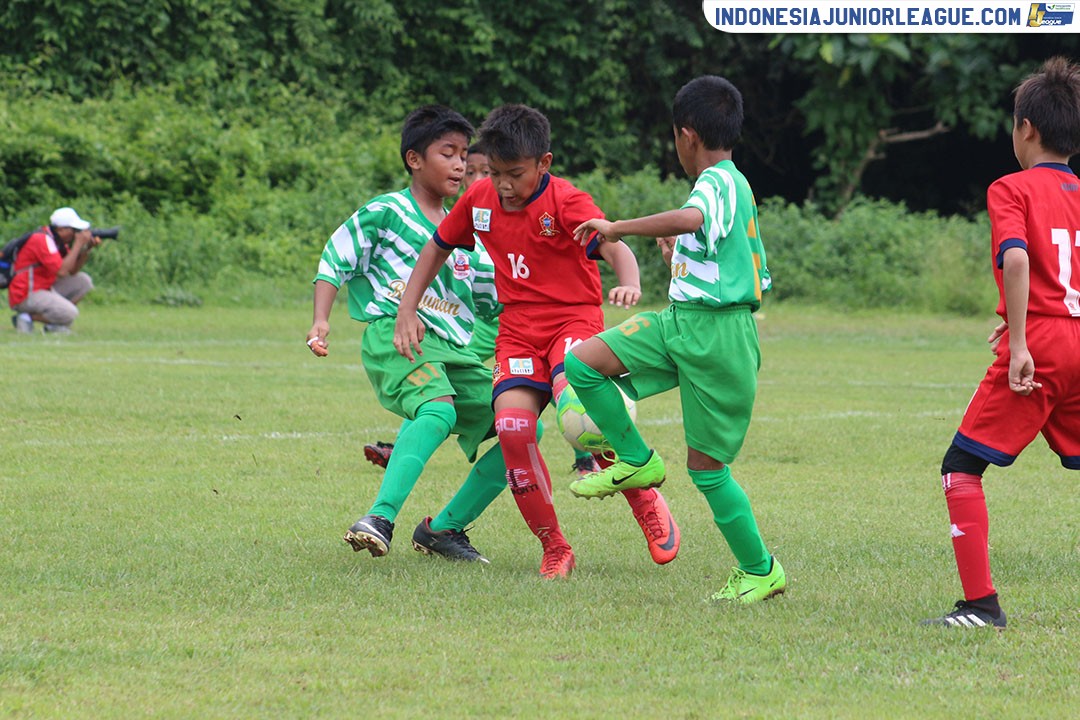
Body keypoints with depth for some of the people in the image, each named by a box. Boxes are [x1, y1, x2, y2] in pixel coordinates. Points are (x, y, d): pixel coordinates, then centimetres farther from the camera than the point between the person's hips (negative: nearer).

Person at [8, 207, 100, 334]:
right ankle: (27, 317, -9)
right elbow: (61, 271, -26)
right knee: (70, 314, -25)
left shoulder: (58, 239, 10)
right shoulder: (42, 240, -20)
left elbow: (73, 271, 10)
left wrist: (87, 248, -4)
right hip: (26, 295, -10)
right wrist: (78, 244, -20)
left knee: (84, 281, 8)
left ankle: (54, 323, 5)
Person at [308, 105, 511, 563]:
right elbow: (335, 262, 4)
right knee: (439, 409, -37)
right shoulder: (385, 213, 4)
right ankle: (380, 519, -45)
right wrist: (321, 320, -8)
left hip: (452, 352, 7)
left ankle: (444, 528, 6)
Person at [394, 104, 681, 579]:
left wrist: (629, 285, -48)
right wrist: (407, 312, 11)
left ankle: (645, 500, -11)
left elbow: (615, 247, -25)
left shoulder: (567, 203, -11)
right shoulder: (479, 201, 5)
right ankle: (554, 549, -7)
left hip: (574, 319, -4)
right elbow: (436, 250, 20)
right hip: (518, 329, 4)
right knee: (512, 426, -21)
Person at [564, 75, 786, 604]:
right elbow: (757, 276, 25)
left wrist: (617, 228, -30)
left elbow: (690, 219, -39)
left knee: (706, 466, -2)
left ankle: (760, 571, 12)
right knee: (584, 363, -3)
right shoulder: (735, 185, 18)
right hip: (678, 322, 9)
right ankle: (637, 461, 10)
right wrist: (680, 257, 36)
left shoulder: (718, 183, -13)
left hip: (715, 332, -9)